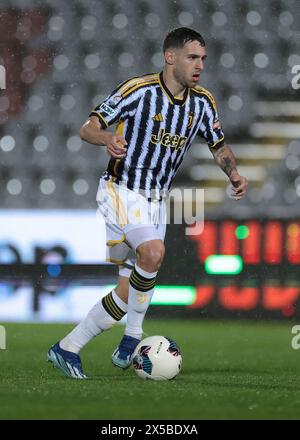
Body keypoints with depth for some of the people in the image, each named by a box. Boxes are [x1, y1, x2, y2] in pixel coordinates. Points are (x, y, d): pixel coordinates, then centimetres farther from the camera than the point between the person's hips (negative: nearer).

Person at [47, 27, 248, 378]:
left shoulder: (202, 102, 2)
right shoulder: (138, 90, -15)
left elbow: (219, 146, 14)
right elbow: (88, 128, -14)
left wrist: (234, 174, -7)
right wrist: (107, 138, -36)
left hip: (156, 202, 7)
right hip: (121, 191, -6)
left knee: (128, 293, 4)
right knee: (153, 252, -32)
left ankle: (67, 348, 17)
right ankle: (133, 338, -15)